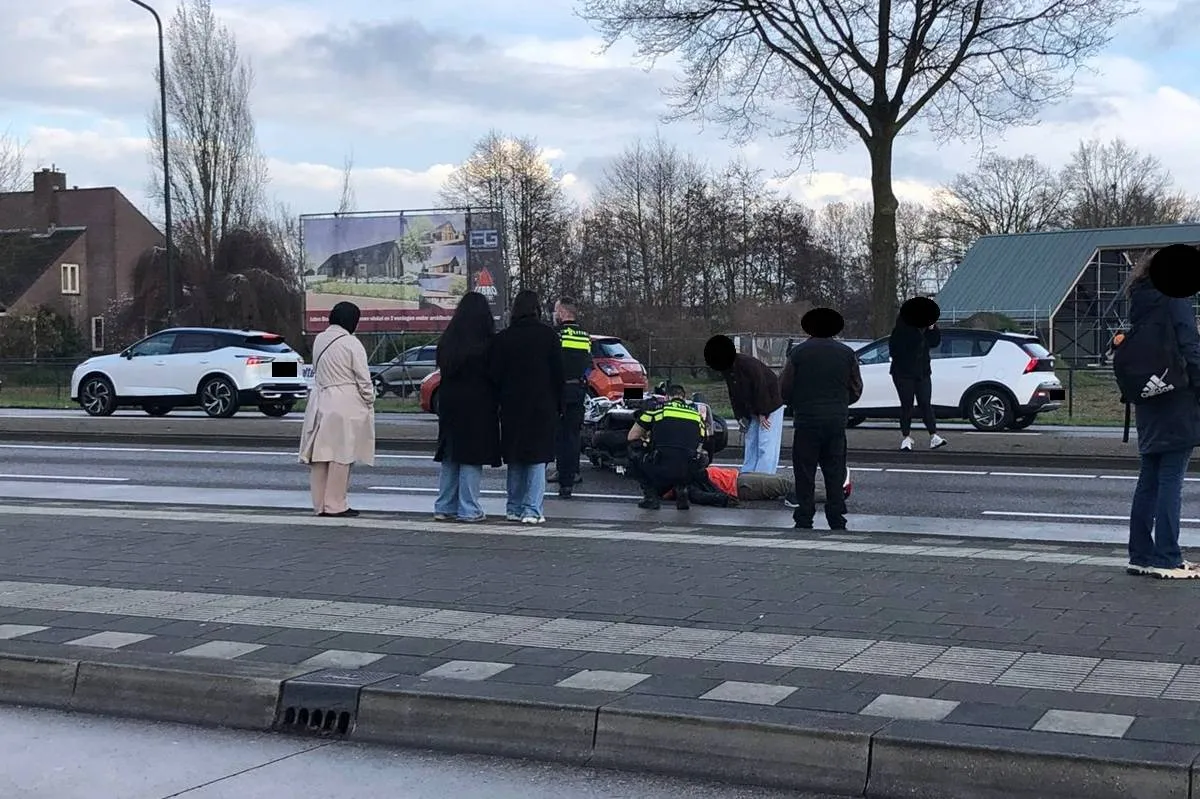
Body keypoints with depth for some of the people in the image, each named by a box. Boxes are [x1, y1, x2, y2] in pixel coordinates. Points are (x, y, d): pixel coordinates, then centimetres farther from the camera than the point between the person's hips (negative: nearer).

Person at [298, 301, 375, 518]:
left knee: (320, 453, 9)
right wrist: (370, 402, 3)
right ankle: (335, 505, 1)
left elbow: (316, 371, 13)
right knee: (341, 455, -1)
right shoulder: (351, 344, -11)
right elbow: (363, 379, -9)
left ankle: (320, 504, 14)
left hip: (320, 402, 7)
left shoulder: (319, 340, 8)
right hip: (345, 405, -7)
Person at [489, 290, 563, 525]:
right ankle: (532, 510, -7)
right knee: (538, 457, -1)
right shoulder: (548, 335, -4)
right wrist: (558, 404, 5)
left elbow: (494, 375, 4)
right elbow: (558, 374, -3)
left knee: (515, 459, 12)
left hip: (512, 407, 3)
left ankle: (514, 508, 14)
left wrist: (501, 400, 11)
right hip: (542, 406, -3)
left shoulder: (502, 338, 2)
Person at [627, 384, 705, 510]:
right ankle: (681, 489, 13)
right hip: (687, 474, 3)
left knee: (633, 448, 24)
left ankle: (650, 496, 14)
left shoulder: (656, 409, 10)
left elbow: (632, 437, 17)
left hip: (661, 470, -3)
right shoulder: (697, 416, 19)